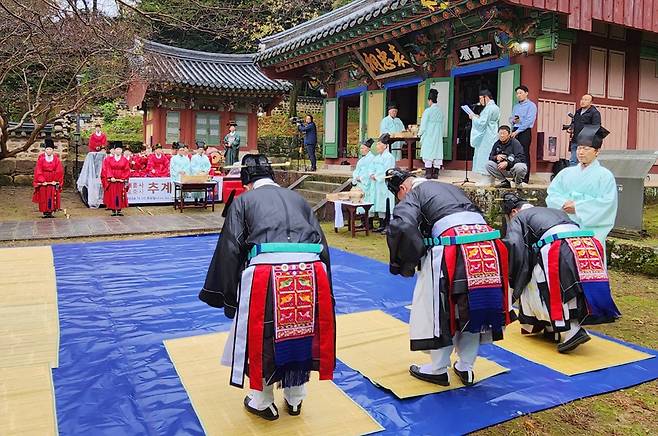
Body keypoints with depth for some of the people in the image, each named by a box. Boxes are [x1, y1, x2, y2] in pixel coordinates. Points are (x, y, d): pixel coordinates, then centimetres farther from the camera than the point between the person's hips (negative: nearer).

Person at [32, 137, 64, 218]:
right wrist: (42, 180, -11)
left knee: (53, 197, -2)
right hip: (43, 181, -1)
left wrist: (55, 180, -8)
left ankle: (51, 211, 4)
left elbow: (59, 171, -1)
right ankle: (45, 212, 3)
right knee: (44, 197, -1)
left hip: (53, 182, 1)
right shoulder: (41, 158, -1)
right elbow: (38, 171, -3)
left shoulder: (56, 159, 1)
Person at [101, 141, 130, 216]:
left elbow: (127, 170, 2)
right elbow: (107, 169, -3)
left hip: (121, 181, 1)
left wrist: (123, 178, -10)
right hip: (111, 181, -1)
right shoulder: (108, 159, 4)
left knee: (120, 196, 2)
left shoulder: (125, 160, 6)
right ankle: (113, 211, 6)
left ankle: (119, 210, 8)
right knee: (112, 196, 0)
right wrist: (111, 177, -15)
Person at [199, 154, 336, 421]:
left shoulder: (243, 200, 16)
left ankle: (262, 402, 34)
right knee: (302, 334, 23)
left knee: (260, 338, 18)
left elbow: (230, 250, 8)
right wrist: (324, 288, 30)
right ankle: (295, 399, 40)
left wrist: (229, 296, 16)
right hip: (311, 271, 4)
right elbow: (322, 244, 23)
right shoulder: (297, 197, 25)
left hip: (266, 272, -3)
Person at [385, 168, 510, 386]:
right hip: (487, 241, 7)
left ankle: (438, 369, 21)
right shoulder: (452, 188, 32)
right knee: (474, 306, 19)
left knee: (442, 308, 10)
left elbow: (401, 226, -10)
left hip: (451, 244, -7)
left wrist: (403, 264, 2)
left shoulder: (413, 193, 10)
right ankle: (466, 368, 31)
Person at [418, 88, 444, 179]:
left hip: (428, 137, -5)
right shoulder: (440, 111, 4)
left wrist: (419, 133, 6)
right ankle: (436, 173, 7)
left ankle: (428, 172, -1)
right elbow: (441, 125, 9)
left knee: (428, 154, 0)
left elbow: (423, 126, -8)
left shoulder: (427, 111, -11)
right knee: (438, 153, 6)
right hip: (438, 137, 5)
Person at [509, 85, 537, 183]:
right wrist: (513, 120, -2)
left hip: (525, 132, -6)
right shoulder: (515, 106, 20)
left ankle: (525, 179, -6)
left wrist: (517, 131, -14)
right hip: (515, 131, 6)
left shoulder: (531, 105, -2)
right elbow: (510, 119, 23)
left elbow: (529, 121, -11)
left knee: (524, 155, -8)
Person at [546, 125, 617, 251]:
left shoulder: (605, 175, 5)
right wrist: (564, 204, -12)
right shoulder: (566, 173, 17)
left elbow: (607, 202, -7)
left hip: (591, 228, -3)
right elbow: (552, 192, 9)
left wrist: (577, 207, -13)